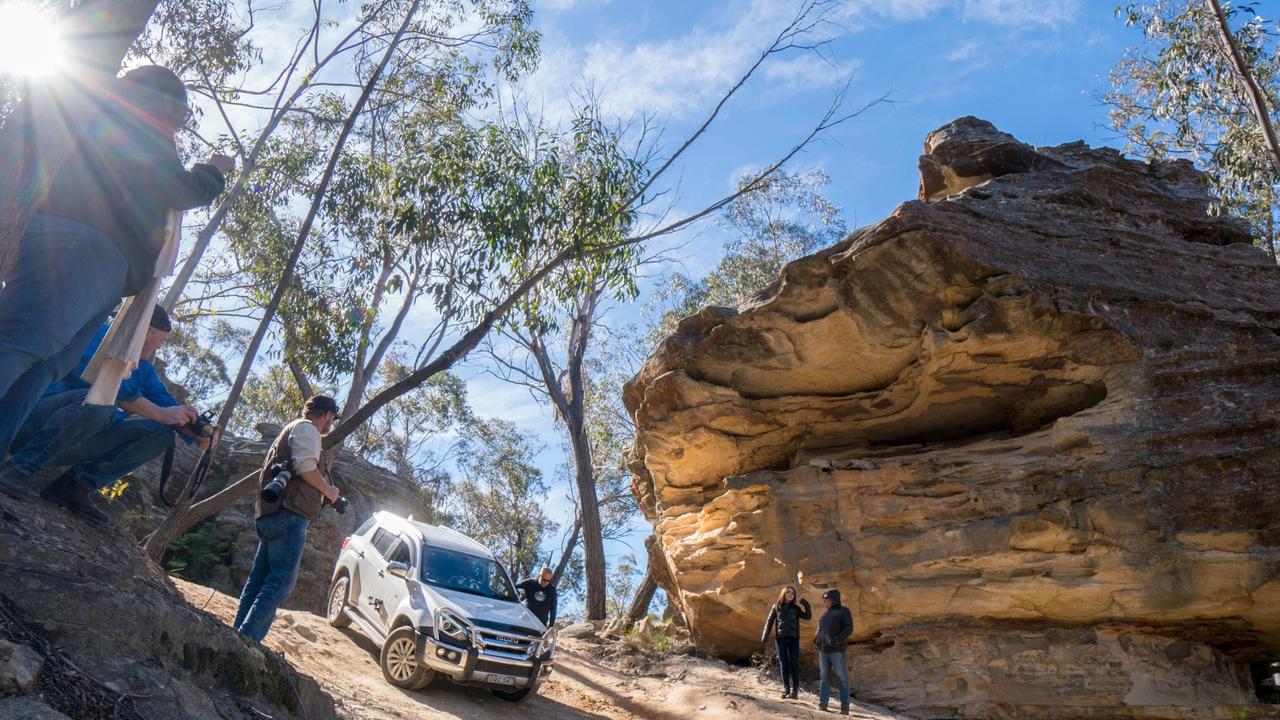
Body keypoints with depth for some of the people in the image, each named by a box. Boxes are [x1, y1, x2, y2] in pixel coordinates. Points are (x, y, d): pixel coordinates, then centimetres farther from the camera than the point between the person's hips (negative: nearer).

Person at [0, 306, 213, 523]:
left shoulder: (144, 368, 14)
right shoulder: (101, 334, -9)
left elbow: (167, 404, 7)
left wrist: (199, 436, -10)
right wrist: (162, 414, -19)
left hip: (70, 443, 8)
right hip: (35, 422, -8)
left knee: (160, 433, -4)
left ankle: (74, 486, -9)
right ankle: (20, 469, -21)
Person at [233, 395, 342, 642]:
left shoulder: (293, 429, 28)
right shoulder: (306, 428, -4)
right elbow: (306, 467, -18)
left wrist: (324, 493, 23)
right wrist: (328, 491, -6)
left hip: (271, 512, 11)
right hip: (290, 513, -11)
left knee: (261, 577, 11)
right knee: (282, 580, -13)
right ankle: (247, 638, -18)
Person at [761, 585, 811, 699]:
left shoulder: (796, 608, 8)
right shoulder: (776, 607, 6)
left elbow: (807, 616, -1)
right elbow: (769, 622, 7)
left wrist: (806, 605, -16)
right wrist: (765, 636, -1)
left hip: (793, 639, 0)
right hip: (780, 638, 0)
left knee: (794, 664, -4)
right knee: (783, 664, 0)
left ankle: (795, 690, -2)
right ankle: (785, 689, 5)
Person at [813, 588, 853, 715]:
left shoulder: (843, 611, 3)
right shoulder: (825, 614, 21)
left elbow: (849, 628, -7)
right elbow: (819, 629, 28)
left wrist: (837, 640, -19)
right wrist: (816, 638, 8)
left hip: (836, 650, -6)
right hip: (823, 650, 6)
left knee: (842, 678, -4)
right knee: (824, 678, 3)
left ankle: (845, 707, -2)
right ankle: (822, 704, 3)